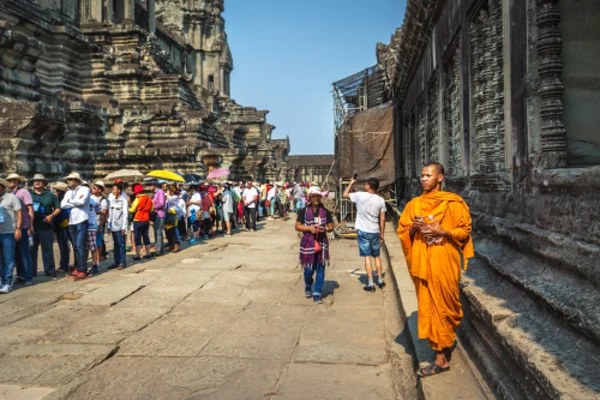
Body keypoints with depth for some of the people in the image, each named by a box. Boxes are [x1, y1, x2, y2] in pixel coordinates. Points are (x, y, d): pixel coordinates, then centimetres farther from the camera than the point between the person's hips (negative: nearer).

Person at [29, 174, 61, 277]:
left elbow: (58, 208, 9)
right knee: (31, 250, 5)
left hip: (46, 226, -1)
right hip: (31, 226, 1)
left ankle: (50, 270, 12)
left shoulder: (50, 195, 9)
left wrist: (51, 215, -9)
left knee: (47, 249, 4)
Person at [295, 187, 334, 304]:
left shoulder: (325, 212, 5)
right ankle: (308, 286, 32)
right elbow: (297, 226, 0)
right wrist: (309, 228, -14)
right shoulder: (304, 211, 0)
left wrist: (325, 229, -13)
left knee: (320, 269, 1)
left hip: (322, 243, 2)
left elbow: (331, 226, 8)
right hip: (308, 243, -2)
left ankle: (317, 294, 10)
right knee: (309, 269, 1)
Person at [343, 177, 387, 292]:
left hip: (363, 231, -3)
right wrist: (382, 233, 11)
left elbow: (345, 194, 5)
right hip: (375, 232, 3)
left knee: (367, 257, -1)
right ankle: (380, 280, 25)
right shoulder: (380, 200, -3)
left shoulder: (360, 196, -12)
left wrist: (351, 183, 17)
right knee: (376, 256, 16)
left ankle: (370, 284, -2)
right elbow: (382, 219, 1)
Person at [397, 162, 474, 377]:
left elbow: (465, 230, -2)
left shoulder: (453, 203, -4)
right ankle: (443, 347, 27)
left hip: (444, 262, -4)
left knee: (443, 305, 0)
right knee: (428, 306, 9)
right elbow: (402, 230, 13)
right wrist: (413, 228, -9)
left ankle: (441, 357, 8)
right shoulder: (414, 204, 9)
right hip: (422, 262, 4)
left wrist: (443, 232, -17)